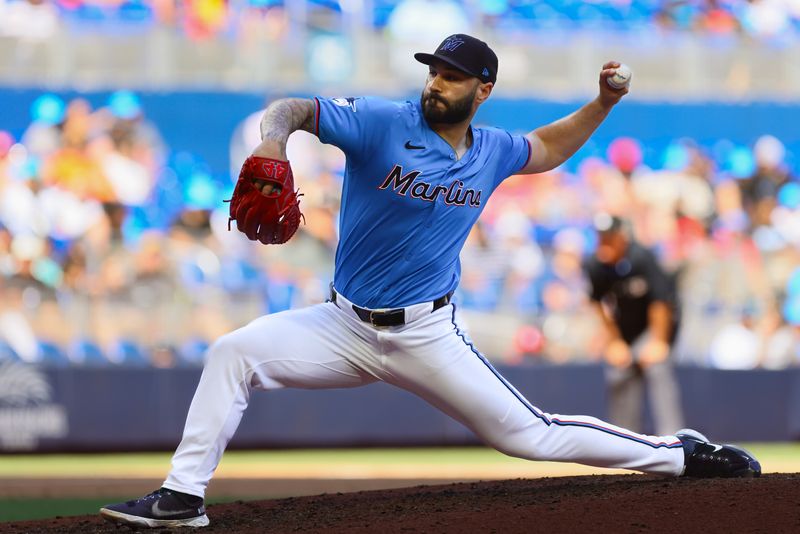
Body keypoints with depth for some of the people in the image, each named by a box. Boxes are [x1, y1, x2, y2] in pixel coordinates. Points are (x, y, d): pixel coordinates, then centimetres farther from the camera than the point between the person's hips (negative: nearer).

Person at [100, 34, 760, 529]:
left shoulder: (492, 151, 2)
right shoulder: (381, 124, -10)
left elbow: (547, 149, 25)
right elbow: (292, 107, -14)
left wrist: (604, 103, 10)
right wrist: (275, 135, -38)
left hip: (427, 335, 0)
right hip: (343, 327, 0)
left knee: (528, 434, -1)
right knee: (234, 352, -18)